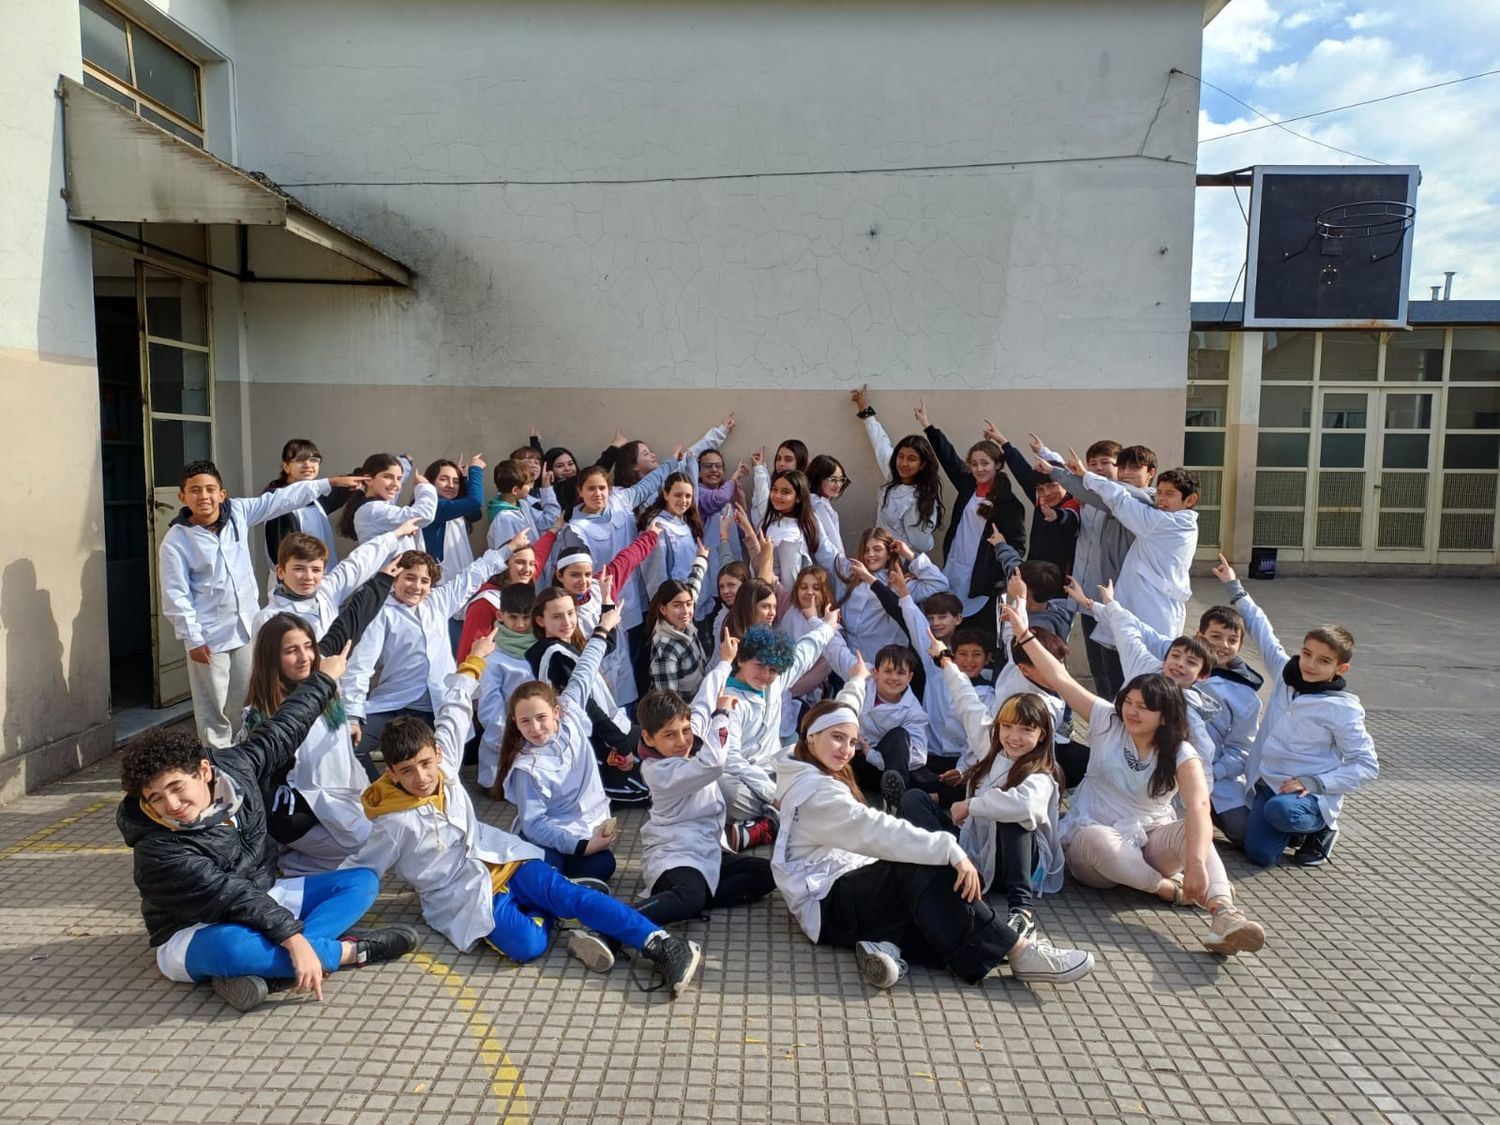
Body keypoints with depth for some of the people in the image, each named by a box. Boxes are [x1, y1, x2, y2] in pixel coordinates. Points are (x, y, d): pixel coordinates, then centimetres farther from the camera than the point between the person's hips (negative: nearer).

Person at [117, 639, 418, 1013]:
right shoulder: (158, 851, -26)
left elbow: (280, 733, 7)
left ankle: (260, 965, -26)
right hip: (194, 936, -7)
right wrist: (294, 937, -39)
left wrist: (324, 679, 17)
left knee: (361, 880, -3)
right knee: (231, 945, -42)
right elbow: (230, 896, -33)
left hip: (260, 901, 8)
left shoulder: (234, 767, -10)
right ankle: (350, 950, -21)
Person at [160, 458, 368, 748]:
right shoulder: (175, 541, -12)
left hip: (247, 627, 5)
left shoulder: (237, 512, -2)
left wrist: (330, 483, 2)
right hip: (209, 636, -4)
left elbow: (281, 499, 2)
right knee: (214, 711, 5)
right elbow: (177, 596, -11)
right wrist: (192, 638, -12)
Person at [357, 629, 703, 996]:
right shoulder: (392, 824, -12)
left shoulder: (442, 766, 1)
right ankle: (544, 909, -2)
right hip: (464, 897, -4)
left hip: (502, 861, 4)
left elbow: (454, 714, 11)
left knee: (570, 894, -20)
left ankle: (661, 946, -25)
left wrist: (473, 661, 19)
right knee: (528, 945, -32)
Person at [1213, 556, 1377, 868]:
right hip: (1266, 784, 5)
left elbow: (1367, 765, -9)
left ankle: (1320, 830, -1)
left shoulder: (1343, 709, -11)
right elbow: (1263, 633, 15)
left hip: (1312, 795, -5)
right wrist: (1235, 589, 21)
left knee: (1280, 810, -38)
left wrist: (1313, 783, -19)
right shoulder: (1286, 673, 4)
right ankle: (1297, 827, 20)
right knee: (1259, 854, -14)